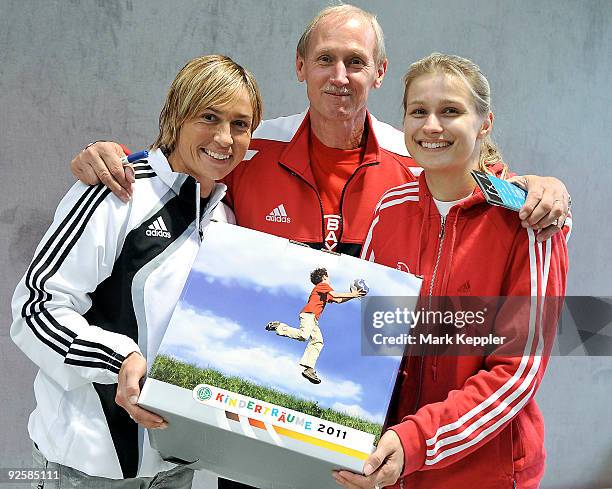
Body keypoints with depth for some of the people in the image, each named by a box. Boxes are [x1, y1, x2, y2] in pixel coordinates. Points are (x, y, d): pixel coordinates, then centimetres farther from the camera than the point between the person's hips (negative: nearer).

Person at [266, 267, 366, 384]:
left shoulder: (325, 293, 33)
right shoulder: (323, 285, 6)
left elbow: (338, 300, 31)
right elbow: (335, 295, -10)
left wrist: (353, 295, 24)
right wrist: (351, 295, -4)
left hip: (313, 319, 10)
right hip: (308, 314, -10)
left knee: (318, 341, -1)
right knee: (303, 335, -30)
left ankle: (308, 368, -9)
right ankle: (279, 327, -14)